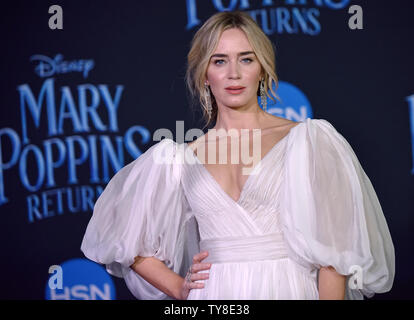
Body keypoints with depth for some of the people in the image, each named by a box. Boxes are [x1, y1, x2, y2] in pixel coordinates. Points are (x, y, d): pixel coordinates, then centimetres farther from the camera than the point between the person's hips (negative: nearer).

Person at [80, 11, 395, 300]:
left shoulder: (307, 140, 0)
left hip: (289, 290, -2)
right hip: (213, 294, 2)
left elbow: (333, 248, -4)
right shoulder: (181, 159, 7)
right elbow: (129, 244, 16)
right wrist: (180, 289, 6)